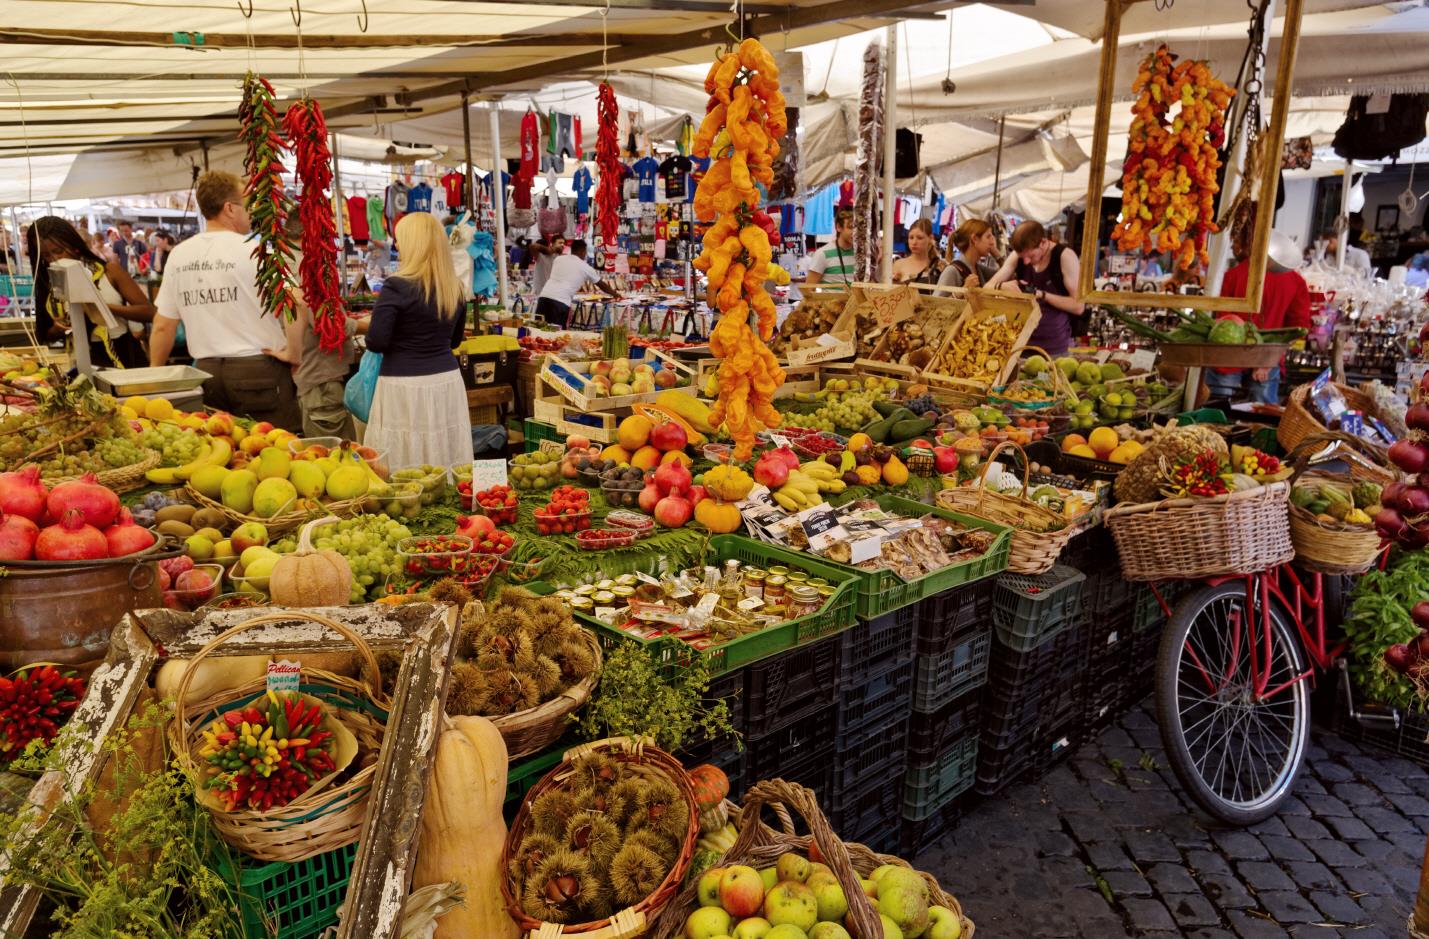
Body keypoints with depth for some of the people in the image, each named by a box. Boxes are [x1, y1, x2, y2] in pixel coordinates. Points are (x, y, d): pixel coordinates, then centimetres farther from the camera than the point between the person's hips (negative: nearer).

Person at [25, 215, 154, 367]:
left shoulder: (109, 270, -1)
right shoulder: (50, 285, 7)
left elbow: (148, 312, -7)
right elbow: (45, 336, 16)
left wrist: (107, 307, -19)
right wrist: (58, 329, -7)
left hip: (122, 355, -2)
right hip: (84, 359, 2)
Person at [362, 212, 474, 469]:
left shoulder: (397, 287, -12)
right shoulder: (455, 288, 6)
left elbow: (376, 341, -13)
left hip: (406, 385, -6)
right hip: (448, 381, 6)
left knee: (405, 468, 0)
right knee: (447, 466, 10)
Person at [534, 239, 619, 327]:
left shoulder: (558, 259, 21)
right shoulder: (585, 267, 13)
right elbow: (602, 285, 26)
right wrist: (615, 294, 44)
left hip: (544, 296, 4)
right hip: (561, 301, -4)